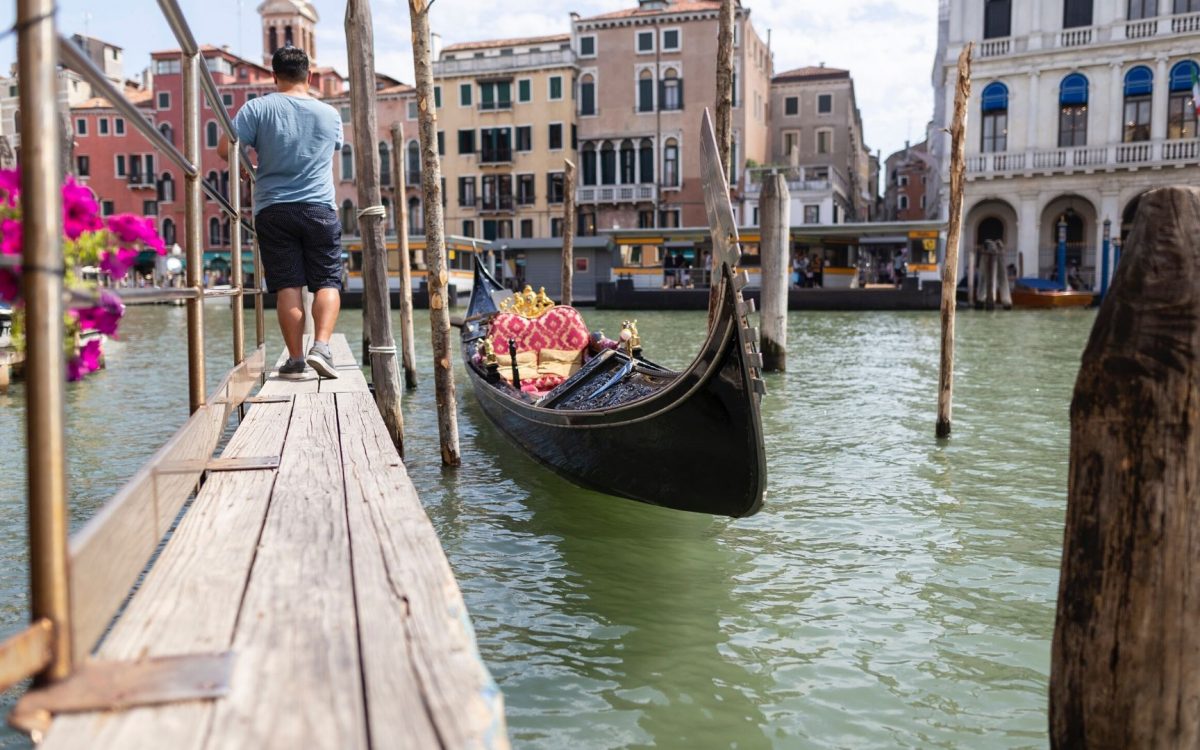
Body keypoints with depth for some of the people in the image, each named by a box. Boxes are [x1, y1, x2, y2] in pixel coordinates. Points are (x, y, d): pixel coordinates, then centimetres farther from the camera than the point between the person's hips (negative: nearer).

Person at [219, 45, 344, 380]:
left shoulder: (258, 108, -1)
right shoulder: (330, 113, 6)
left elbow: (225, 149, -6)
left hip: (273, 210, 0)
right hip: (320, 208, 0)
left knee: (287, 286, 2)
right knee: (327, 282, 4)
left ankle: (295, 359, 1)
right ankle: (321, 346, -15)